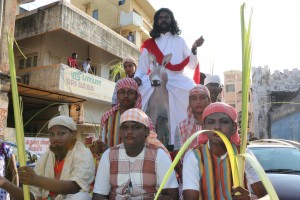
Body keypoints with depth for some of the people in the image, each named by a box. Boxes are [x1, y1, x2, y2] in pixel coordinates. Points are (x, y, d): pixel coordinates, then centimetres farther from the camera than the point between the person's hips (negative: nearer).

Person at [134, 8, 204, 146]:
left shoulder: (179, 41, 18)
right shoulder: (149, 44, 16)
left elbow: (192, 65, 12)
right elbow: (142, 66, 12)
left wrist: (194, 49, -5)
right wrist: (137, 77, -9)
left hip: (178, 83, 0)